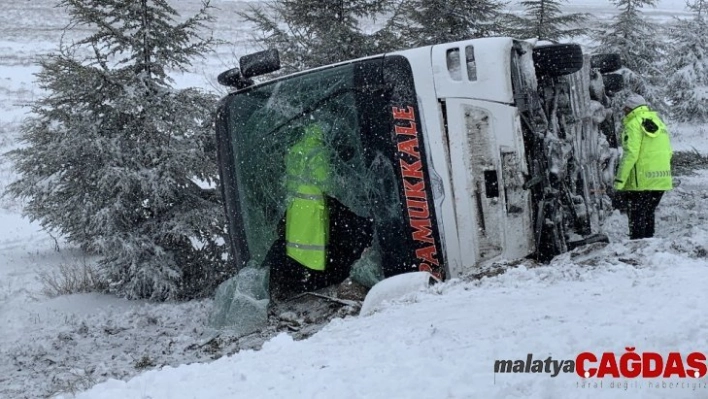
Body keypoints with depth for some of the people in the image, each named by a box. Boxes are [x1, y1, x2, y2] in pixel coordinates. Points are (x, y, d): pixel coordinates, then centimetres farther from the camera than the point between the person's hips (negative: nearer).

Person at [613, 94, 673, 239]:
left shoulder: (633, 124, -10)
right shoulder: (658, 121, 15)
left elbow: (630, 154, -18)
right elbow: (668, 152, 15)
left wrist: (619, 179, -17)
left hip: (641, 181, -8)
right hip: (662, 179, 8)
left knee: (637, 217, -2)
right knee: (649, 214, 18)